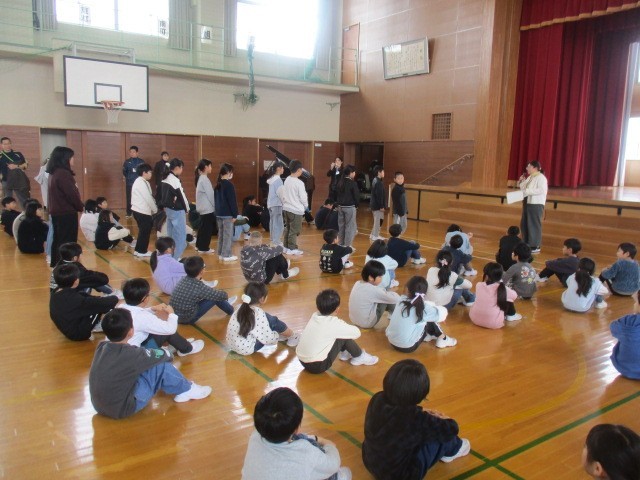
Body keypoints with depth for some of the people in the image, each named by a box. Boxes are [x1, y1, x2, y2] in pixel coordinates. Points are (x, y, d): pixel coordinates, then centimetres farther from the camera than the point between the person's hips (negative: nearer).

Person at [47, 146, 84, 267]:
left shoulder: (54, 173, 12)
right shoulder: (64, 174, -19)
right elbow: (71, 194, -21)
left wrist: (78, 205, 12)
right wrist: (80, 206, -6)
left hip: (57, 212, 10)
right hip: (66, 213, -10)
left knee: (58, 239, 16)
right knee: (68, 242, -4)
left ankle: (56, 265, 24)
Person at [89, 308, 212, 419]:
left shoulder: (101, 347, -4)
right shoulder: (130, 354, -23)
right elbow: (163, 355, -7)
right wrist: (168, 353, 16)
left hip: (100, 406, 8)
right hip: (122, 409, -8)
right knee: (161, 366, -10)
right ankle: (186, 390, 13)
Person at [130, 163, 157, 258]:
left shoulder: (141, 182, 16)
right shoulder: (141, 183, -16)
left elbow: (149, 197, 16)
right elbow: (148, 198, -17)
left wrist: (153, 209, 11)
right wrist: (155, 210, -6)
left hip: (141, 210, 10)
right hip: (142, 211, -10)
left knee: (144, 230, 16)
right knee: (145, 231, -2)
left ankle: (139, 250, 23)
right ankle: (141, 251, 7)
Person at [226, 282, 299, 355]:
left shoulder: (242, 307, -2)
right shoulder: (258, 313, -23)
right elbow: (267, 338, -20)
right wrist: (278, 336, 1)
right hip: (246, 349, -8)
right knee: (273, 321, -7)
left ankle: (286, 335, 28)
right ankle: (292, 337, 17)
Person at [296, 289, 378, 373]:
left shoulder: (315, 316, 3)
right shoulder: (333, 324, -16)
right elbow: (357, 332, -5)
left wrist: (343, 325, 12)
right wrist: (345, 326, 12)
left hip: (302, 360, 7)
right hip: (317, 366, -7)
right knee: (344, 336, -1)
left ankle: (344, 353, 33)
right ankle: (359, 357, 20)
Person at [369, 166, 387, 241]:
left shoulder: (375, 180, 12)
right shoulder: (378, 182, -19)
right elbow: (379, 195, -21)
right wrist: (381, 206, -19)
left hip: (374, 204, 10)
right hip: (378, 205, -10)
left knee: (377, 220, 18)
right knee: (378, 220, -2)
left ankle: (374, 234, 24)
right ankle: (375, 236, 4)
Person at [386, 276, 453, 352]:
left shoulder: (402, 299, -5)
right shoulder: (423, 308, -19)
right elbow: (443, 312, -6)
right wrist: (435, 307, 12)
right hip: (408, 347, -5)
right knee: (430, 320, 7)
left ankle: (427, 335, 29)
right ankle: (442, 339, 22)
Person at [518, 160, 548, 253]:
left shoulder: (541, 177, -12)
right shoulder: (530, 177, 14)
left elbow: (541, 190, -23)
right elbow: (524, 188, 19)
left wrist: (527, 191, -24)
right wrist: (521, 183, 1)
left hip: (536, 204, -9)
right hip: (527, 203, 9)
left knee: (534, 225, -4)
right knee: (524, 224, 13)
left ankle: (536, 246, 3)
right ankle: (527, 243, 24)